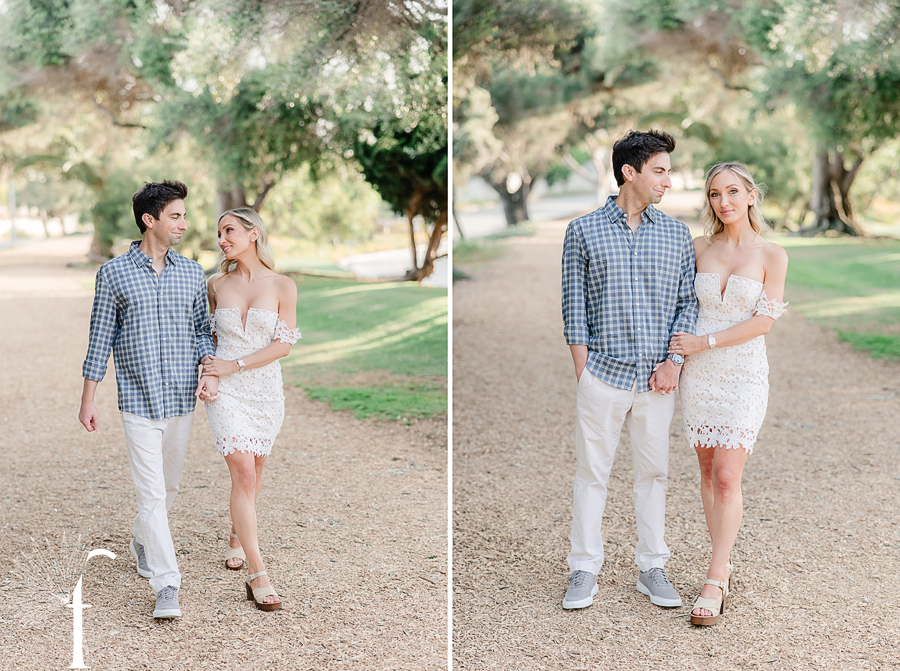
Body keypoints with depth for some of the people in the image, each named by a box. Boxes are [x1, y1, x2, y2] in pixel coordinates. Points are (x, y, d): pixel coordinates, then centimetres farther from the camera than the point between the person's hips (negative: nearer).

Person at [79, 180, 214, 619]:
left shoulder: (192, 274, 6)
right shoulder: (113, 273, -2)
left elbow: (201, 330, 11)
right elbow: (100, 338, 1)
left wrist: (209, 362, -10)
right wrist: (87, 399, 2)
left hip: (181, 401, 4)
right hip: (137, 401, -4)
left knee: (168, 486, 17)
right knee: (151, 493, -8)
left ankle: (143, 544, 43)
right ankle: (167, 585, -7)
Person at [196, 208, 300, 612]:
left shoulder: (283, 286, -2)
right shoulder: (216, 284, 5)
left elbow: (283, 345, -7)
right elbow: (208, 336, 14)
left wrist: (231, 365, -11)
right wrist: (207, 375, -4)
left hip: (265, 389, 1)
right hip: (225, 391, 0)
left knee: (252, 472, 12)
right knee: (243, 472, -12)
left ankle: (237, 536, 41)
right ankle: (257, 575, -13)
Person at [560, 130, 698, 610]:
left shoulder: (677, 235, 8)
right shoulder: (583, 231, 1)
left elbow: (687, 303, 9)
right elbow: (574, 309, 1)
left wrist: (674, 361, -3)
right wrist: (582, 371, -3)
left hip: (657, 378, 2)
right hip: (603, 373, -2)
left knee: (654, 472, 9)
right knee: (592, 472, 3)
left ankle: (652, 569, 21)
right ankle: (584, 570, 14)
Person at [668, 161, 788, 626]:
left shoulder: (772, 255, -4)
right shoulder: (699, 248, 5)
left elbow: (764, 321, -10)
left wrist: (704, 342, -13)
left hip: (744, 375, -3)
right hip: (699, 373, 4)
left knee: (727, 478, -8)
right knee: (708, 472, 9)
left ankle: (713, 585, -5)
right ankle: (724, 566, 22)